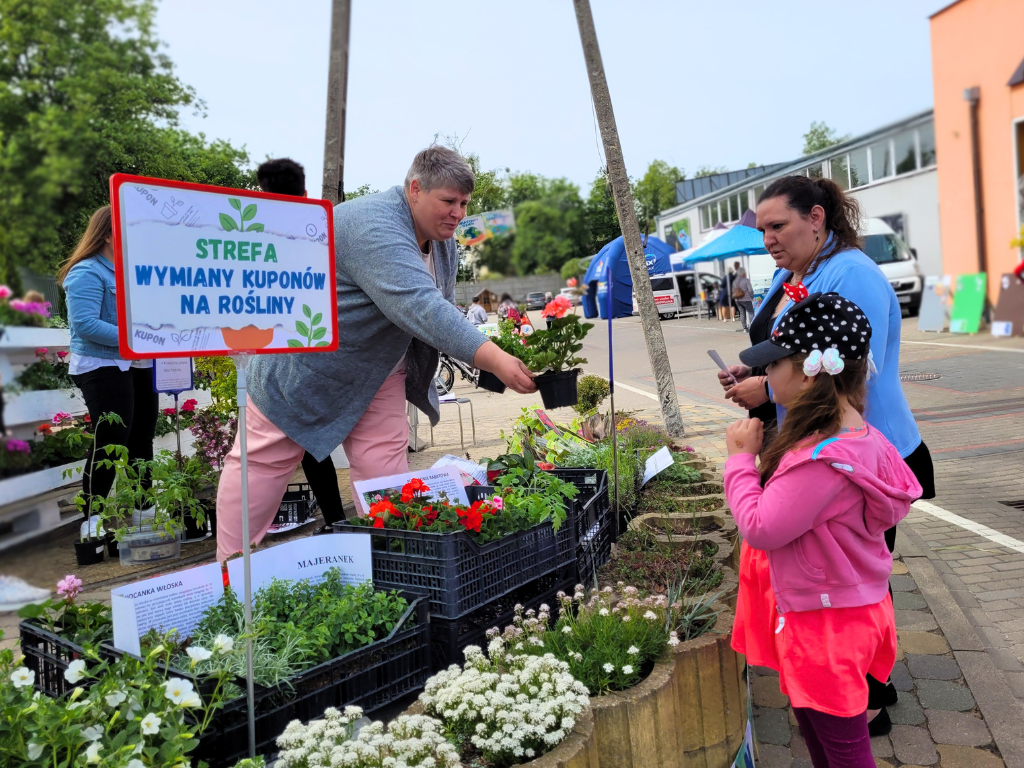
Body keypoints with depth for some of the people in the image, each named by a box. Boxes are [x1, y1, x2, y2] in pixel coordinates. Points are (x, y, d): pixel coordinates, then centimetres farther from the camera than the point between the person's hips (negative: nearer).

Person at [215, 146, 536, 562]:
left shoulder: (442, 240, -1)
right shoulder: (374, 227, -31)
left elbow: (442, 310, 8)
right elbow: (417, 305, -43)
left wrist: (488, 351, -8)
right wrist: (492, 360, -48)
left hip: (377, 368, 8)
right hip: (303, 362, -7)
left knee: (384, 465, 2)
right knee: (265, 460, 4)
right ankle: (230, 570, 20)